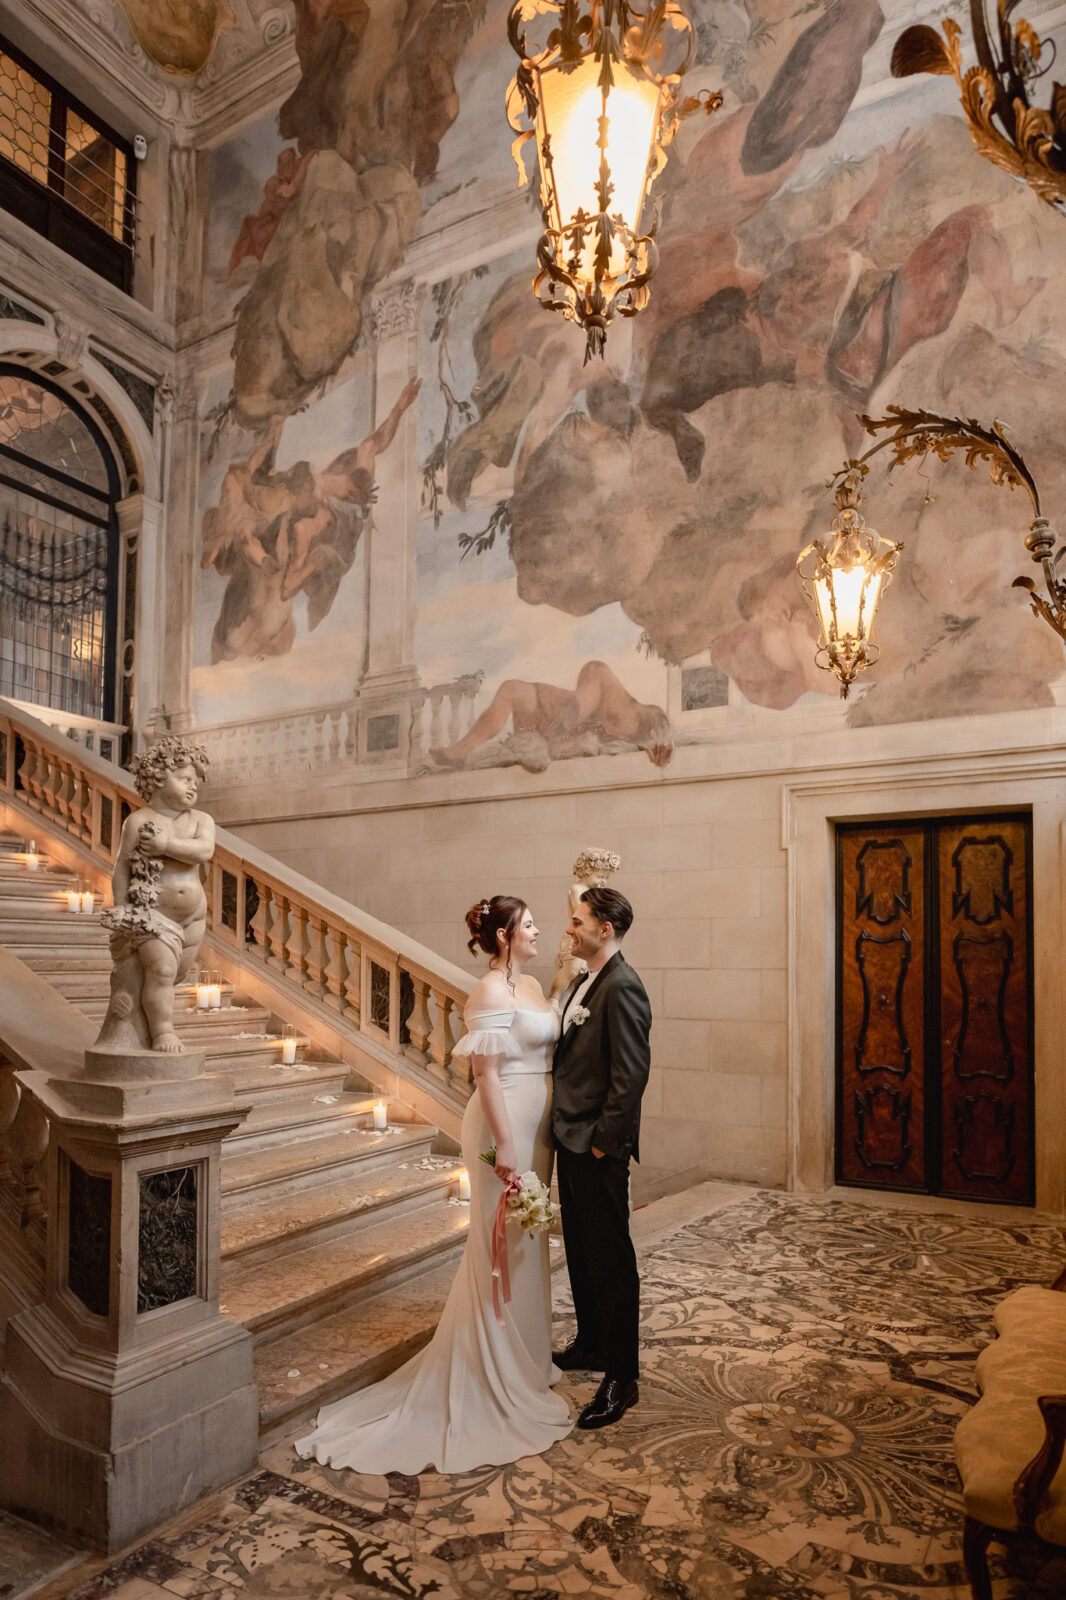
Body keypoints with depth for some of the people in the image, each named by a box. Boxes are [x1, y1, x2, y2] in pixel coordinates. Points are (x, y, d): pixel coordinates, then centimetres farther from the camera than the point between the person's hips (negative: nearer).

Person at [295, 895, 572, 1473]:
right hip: (506, 1125, -9)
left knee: (526, 1240, 20)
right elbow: (486, 1074, -21)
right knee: (502, 1242, 4)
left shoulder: (532, 985, 10)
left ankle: (523, 1355, 37)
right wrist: (503, 1145, -22)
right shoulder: (490, 993, -17)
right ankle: (498, 1373, 20)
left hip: (536, 1125, 9)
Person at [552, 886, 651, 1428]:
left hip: (597, 1148, -10)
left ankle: (621, 1377, 15)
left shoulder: (622, 988, -19)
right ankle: (590, 1344, 39)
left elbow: (631, 1074, -22)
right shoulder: (584, 984, 11)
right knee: (580, 1250, 21)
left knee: (610, 1258, 2)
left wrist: (603, 1141, -18)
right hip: (571, 1141, 10)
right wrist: (568, 1131, 13)